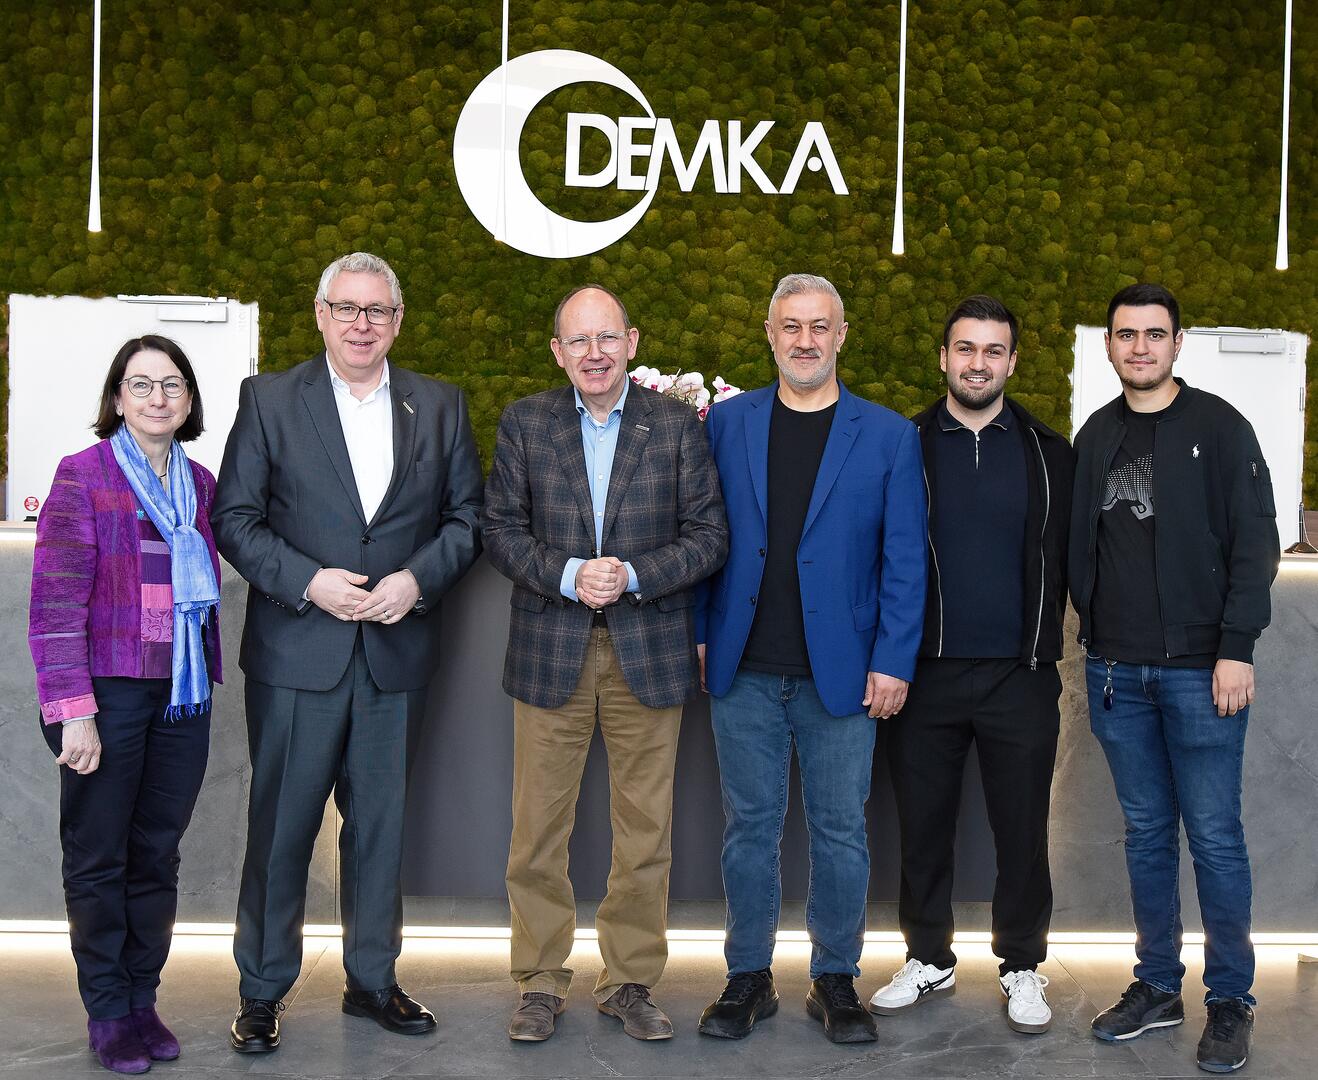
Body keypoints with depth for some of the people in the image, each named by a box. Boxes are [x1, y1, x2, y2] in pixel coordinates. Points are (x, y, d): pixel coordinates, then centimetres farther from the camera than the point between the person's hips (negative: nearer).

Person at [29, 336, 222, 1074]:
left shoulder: (200, 483, 8)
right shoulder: (83, 476, -7)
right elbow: (56, 601, -11)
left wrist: (206, 677, 7)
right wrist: (73, 710, -16)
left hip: (183, 694, 4)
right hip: (109, 694, -4)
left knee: (158, 854, 12)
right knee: (99, 858, 8)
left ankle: (144, 1000, 25)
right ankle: (108, 1013, 20)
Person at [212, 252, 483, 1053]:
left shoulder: (440, 406, 7)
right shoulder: (269, 400, 2)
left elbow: (467, 516, 7)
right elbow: (235, 518, -2)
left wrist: (417, 578, -10)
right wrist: (307, 582, -14)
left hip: (396, 650, 2)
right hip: (297, 652, -2)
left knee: (381, 822, 12)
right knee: (282, 823, 5)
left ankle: (373, 979, 27)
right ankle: (262, 990, 20)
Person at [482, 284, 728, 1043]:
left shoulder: (678, 424, 2)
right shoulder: (525, 423, 5)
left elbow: (709, 534, -1)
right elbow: (502, 529, 2)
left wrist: (633, 576, -15)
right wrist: (568, 576, -14)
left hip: (649, 652, 0)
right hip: (550, 652, 1)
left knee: (647, 831, 7)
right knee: (539, 829, 5)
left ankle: (631, 981, 22)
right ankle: (541, 983, 19)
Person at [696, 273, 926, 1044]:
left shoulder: (887, 435, 2)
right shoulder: (727, 423, 6)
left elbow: (905, 559, -1)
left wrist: (893, 662, -7)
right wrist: (697, 633, 1)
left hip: (843, 672, -1)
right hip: (744, 670, 1)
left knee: (841, 831, 7)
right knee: (750, 826, 9)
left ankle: (837, 980, 22)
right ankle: (749, 978, 22)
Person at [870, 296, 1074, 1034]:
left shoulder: (1050, 454, 4)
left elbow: (1071, 559, 5)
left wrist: (1049, 640, -3)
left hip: (1021, 675, 0)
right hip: (927, 671, 0)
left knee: (1022, 829, 7)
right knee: (923, 826, 10)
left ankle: (1023, 967, 23)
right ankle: (929, 960, 26)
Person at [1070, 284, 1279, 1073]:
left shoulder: (1219, 427, -3)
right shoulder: (1097, 436, 11)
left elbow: (1254, 543, -7)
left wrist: (1238, 648, -13)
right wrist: (1094, 625, 4)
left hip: (1200, 668, -4)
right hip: (1117, 670, 4)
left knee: (1214, 836, 1)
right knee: (1146, 833, 12)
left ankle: (1231, 1000, 14)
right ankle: (1157, 986, 23)